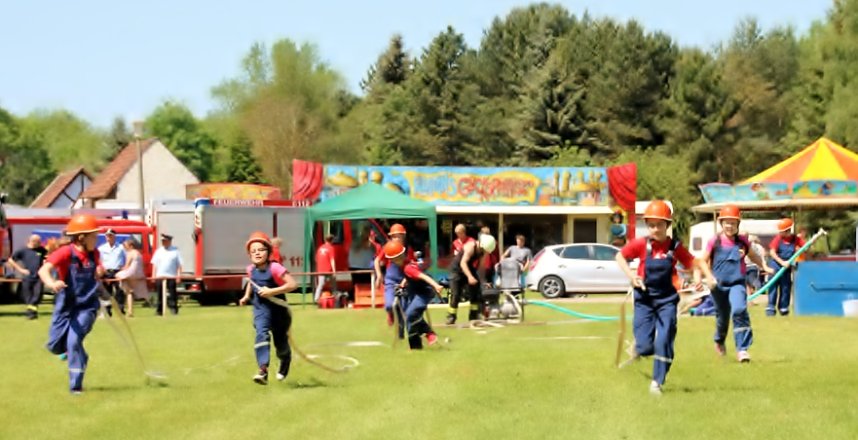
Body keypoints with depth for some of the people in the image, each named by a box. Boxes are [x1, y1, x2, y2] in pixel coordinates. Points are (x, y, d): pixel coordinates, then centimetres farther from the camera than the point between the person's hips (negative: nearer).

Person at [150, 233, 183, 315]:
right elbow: (154, 264, 13)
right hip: (160, 276, 3)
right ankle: (159, 310, 6)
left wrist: (179, 275, -4)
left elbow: (179, 264, 3)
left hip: (171, 277, -3)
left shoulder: (175, 251, 5)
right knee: (160, 295, 2)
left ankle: (174, 309, 2)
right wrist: (154, 275, 6)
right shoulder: (158, 251, 12)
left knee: (172, 294, -3)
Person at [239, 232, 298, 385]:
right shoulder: (251, 269, -2)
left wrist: (272, 291, -31)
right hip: (261, 309, 2)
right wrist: (247, 296, 11)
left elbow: (293, 284, -26)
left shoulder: (274, 268, -20)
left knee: (281, 342, 13)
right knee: (262, 335, -24)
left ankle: (285, 360, 50)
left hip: (278, 310, -2)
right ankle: (263, 370, -35)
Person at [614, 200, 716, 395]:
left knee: (664, 342, -6)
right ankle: (637, 347, 30)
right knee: (645, 346, -8)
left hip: (666, 300, 1)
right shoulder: (641, 244, -8)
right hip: (644, 299, -1)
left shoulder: (675, 247, -7)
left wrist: (707, 275, -19)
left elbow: (694, 262, 0)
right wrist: (630, 274, -10)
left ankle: (657, 382, 9)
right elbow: (620, 256, 4)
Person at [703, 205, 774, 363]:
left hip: (737, 284, 0)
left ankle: (742, 349, -20)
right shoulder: (714, 242, -3)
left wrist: (765, 266, 5)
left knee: (739, 310, -24)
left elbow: (753, 256, 18)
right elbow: (704, 261, 3)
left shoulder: (743, 242, 1)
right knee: (722, 317, 13)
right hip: (719, 285, 0)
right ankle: (719, 341, 47)